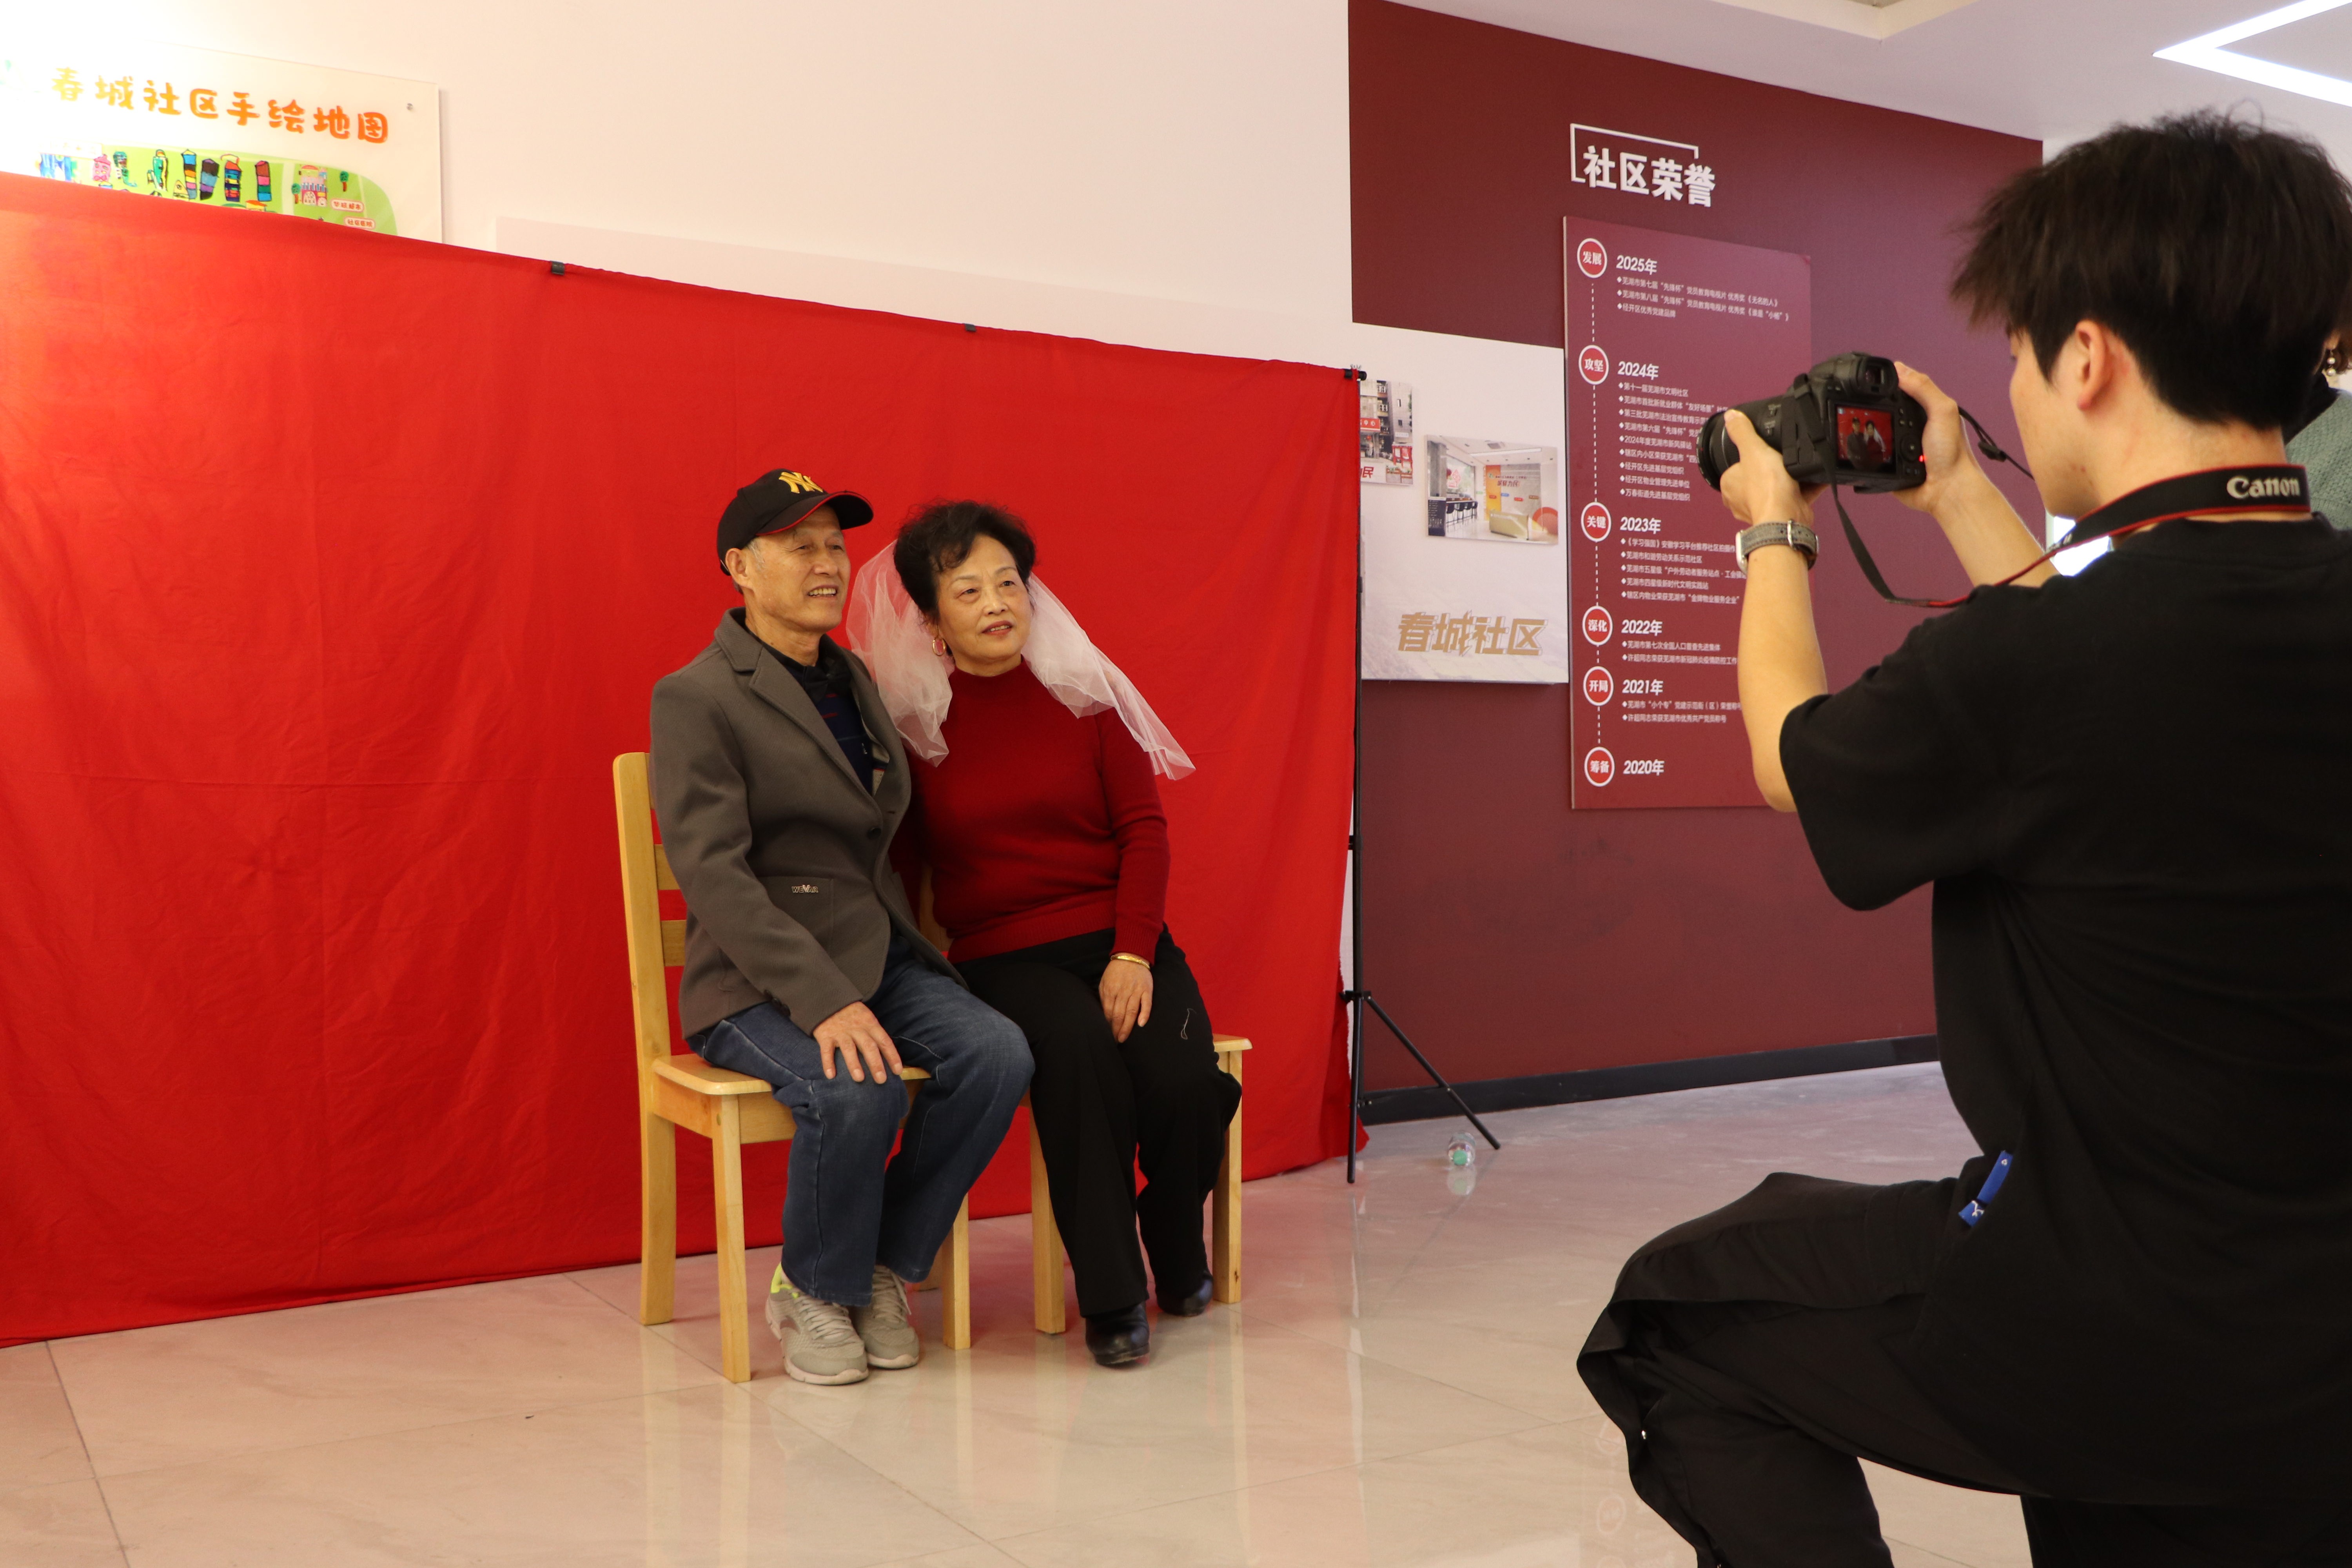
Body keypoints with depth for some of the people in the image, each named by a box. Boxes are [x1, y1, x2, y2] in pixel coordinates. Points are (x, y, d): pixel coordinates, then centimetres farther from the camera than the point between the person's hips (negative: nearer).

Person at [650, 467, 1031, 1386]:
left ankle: (884, 1272, 0)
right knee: (856, 1092, -34)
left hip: (881, 959, 6)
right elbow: (713, 874, -17)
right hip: (756, 985, -6)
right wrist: (823, 998, -27)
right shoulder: (695, 698, -6)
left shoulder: (854, 681, 17)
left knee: (998, 1055, -21)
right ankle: (817, 1295, -3)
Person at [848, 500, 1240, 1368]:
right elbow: (898, 857, 3)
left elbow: (1144, 829, 3)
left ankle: (1178, 1255, 10)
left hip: (1121, 939, 2)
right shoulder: (908, 720, 2)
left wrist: (1134, 955, -9)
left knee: (1184, 1081, -24)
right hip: (1004, 959, -2)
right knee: (1080, 1052, -34)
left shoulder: (1086, 692, 6)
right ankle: (1110, 1297, -18)